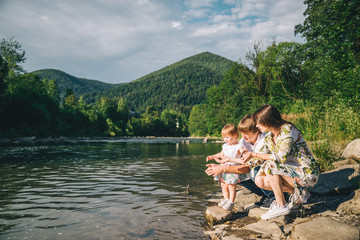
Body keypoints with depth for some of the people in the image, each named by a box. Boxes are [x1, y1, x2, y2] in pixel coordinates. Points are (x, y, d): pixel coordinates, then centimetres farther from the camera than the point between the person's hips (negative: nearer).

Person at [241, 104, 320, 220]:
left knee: (270, 165, -25)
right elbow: (259, 159, 8)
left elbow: (281, 157, -26)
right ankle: (297, 192, 7)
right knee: (259, 180, -6)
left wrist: (255, 154, -21)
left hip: (308, 173, -8)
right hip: (292, 170, 8)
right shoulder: (268, 138, 5)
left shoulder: (287, 129, -19)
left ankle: (281, 206, -13)